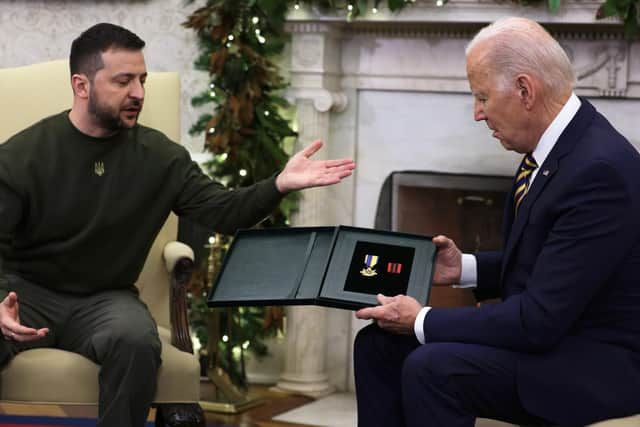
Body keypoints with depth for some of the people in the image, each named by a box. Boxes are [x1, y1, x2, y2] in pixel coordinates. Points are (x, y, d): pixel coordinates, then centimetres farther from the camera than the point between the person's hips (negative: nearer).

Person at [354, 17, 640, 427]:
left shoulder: (601, 169, -25)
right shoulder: (554, 147, 5)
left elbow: (541, 319, -26)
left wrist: (424, 321, -17)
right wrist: (465, 267, 5)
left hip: (600, 363, -10)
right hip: (547, 332, 10)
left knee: (433, 368, -28)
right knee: (378, 342, 2)